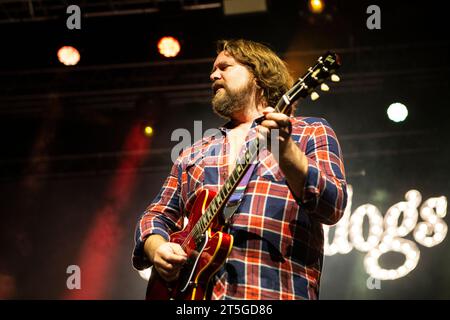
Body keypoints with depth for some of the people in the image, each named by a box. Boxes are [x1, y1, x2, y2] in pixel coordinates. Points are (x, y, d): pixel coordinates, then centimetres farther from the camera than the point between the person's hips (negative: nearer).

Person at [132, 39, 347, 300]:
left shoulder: (310, 132, 12)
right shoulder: (195, 152, 27)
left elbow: (333, 206, -3)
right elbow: (158, 216, 25)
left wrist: (285, 150, -18)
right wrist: (157, 249, 3)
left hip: (275, 291, -4)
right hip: (194, 289, 5)